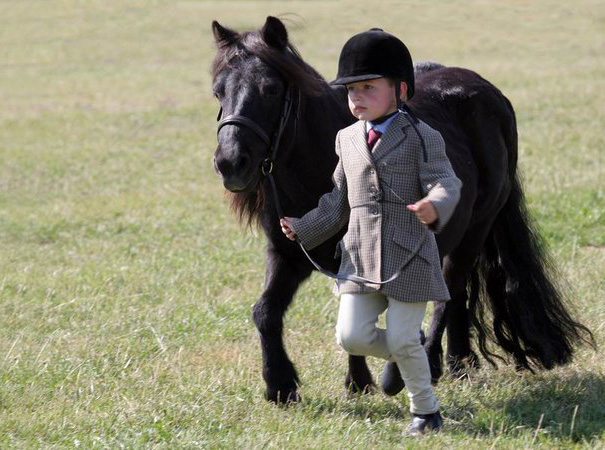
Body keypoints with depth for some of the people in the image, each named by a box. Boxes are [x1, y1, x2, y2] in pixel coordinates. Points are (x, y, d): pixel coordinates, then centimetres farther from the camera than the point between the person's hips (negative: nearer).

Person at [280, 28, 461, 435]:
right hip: (361, 259, 5)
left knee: (401, 341, -3)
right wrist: (304, 230, 17)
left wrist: (435, 207, -39)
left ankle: (426, 410, 19)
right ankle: (411, 355, 25)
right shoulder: (349, 141, 11)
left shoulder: (421, 138, -6)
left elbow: (445, 184, -18)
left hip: (409, 259, -5)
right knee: (352, 337, -4)